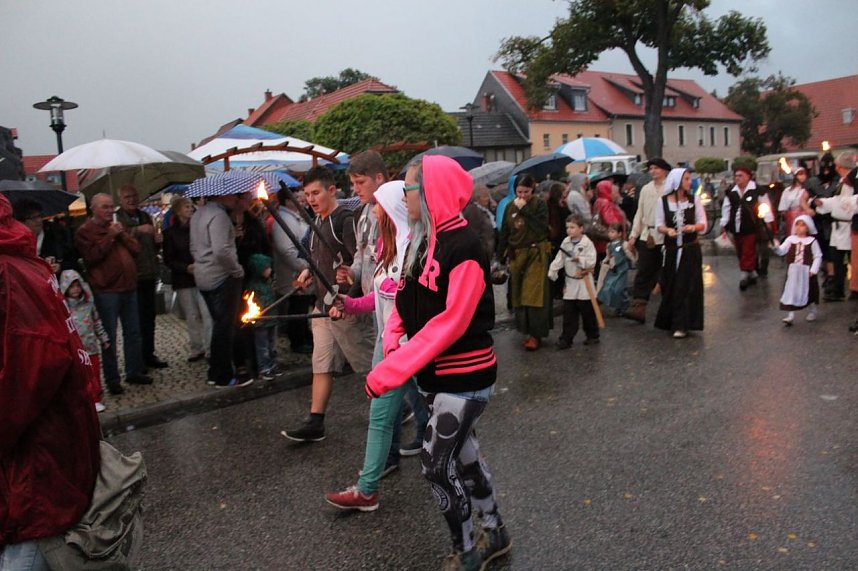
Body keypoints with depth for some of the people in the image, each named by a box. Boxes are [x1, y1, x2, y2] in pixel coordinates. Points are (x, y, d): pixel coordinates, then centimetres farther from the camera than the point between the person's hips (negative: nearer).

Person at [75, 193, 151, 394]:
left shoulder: (117, 226, 17)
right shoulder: (85, 231, -4)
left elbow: (136, 248, 10)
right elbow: (92, 256, -17)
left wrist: (122, 234, -5)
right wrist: (110, 237, -15)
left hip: (129, 287, 7)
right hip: (106, 291, -7)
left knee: (133, 332, 11)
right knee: (109, 336, -3)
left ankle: (134, 371, 22)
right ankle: (112, 379, 5)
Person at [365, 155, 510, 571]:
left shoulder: (462, 247, -20)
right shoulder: (420, 240, 5)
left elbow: (449, 324, -25)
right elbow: (405, 300, 9)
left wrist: (390, 372, -25)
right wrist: (392, 342, -9)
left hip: (464, 377, -8)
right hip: (433, 374, 8)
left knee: (436, 465, -1)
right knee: (462, 455, 19)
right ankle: (494, 533, 39)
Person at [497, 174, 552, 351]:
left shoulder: (539, 204, -4)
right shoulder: (510, 207, 7)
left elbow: (541, 228, -18)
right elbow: (504, 234, 10)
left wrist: (524, 210, -19)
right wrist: (500, 257, 7)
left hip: (536, 254, -4)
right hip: (516, 255, 4)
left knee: (534, 295, -7)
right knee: (519, 295, 7)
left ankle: (536, 334, 0)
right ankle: (527, 330, 18)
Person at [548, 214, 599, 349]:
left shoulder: (587, 243, -10)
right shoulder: (566, 243, 6)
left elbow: (591, 262, -17)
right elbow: (559, 259, 5)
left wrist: (579, 259, -29)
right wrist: (552, 272, -3)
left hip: (584, 283, -5)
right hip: (570, 283, 5)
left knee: (587, 312, 6)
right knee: (568, 313, 4)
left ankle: (592, 335, 23)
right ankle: (566, 339, 6)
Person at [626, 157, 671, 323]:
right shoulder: (646, 189, 12)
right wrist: (634, 234, 9)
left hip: (665, 237, -4)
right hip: (647, 236, 4)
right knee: (643, 272, -2)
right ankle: (639, 307, -4)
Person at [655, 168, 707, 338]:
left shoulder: (694, 199, 0)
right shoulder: (663, 201, -1)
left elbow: (703, 223, 2)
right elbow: (659, 224, 2)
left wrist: (694, 227, -19)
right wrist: (667, 230, -18)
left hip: (691, 249, 0)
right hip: (671, 249, 1)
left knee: (687, 286, -4)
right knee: (670, 286, 7)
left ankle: (682, 325, -1)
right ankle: (670, 321, 26)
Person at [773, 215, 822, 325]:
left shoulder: (812, 241, -6)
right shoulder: (790, 239, 0)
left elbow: (818, 256, -5)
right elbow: (781, 251, -6)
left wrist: (813, 270, -13)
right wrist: (776, 247, -27)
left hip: (807, 272, -1)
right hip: (793, 272, 2)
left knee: (810, 292, 14)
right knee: (791, 292, -1)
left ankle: (813, 312, 35)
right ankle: (790, 315, 3)